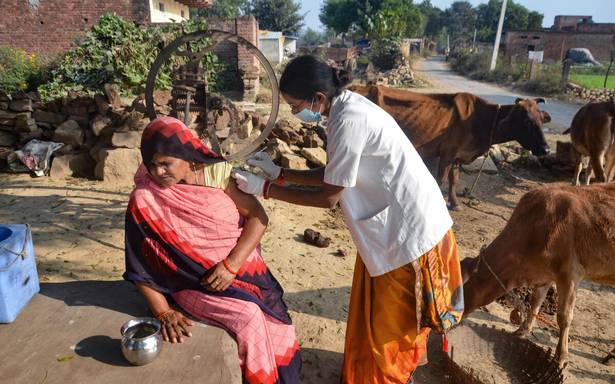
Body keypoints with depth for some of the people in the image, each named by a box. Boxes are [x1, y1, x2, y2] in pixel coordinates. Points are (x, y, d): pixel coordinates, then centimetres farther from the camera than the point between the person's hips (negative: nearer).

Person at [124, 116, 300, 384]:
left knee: (279, 331, -10)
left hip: (242, 272, 2)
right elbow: (140, 268, -3)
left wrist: (230, 265, -19)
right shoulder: (143, 201, -9)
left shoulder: (216, 172, -6)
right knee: (248, 320, -24)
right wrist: (164, 312, -10)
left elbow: (258, 216, -10)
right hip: (193, 286, -2)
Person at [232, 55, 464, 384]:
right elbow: (332, 175, 9)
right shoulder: (347, 107, 3)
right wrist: (278, 172, 5)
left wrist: (264, 189, -12)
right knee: (377, 312, 24)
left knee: (389, 322, 11)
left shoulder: (349, 122, -26)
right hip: (399, 224, 9)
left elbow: (329, 196, -18)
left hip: (409, 231, -9)